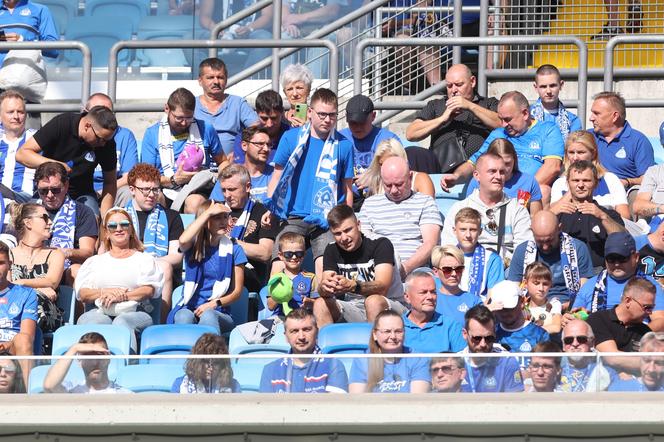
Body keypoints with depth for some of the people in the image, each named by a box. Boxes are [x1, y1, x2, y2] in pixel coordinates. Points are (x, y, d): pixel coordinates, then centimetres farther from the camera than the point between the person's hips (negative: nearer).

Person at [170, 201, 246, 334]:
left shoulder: (233, 249, 10)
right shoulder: (194, 247, 9)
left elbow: (237, 291, 7)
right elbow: (183, 241, -18)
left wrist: (215, 303, -13)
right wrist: (208, 212, -10)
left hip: (219, 312, 0)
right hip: (189, 309, 0)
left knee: (208, 316, -36)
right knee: (184, 316, -36)